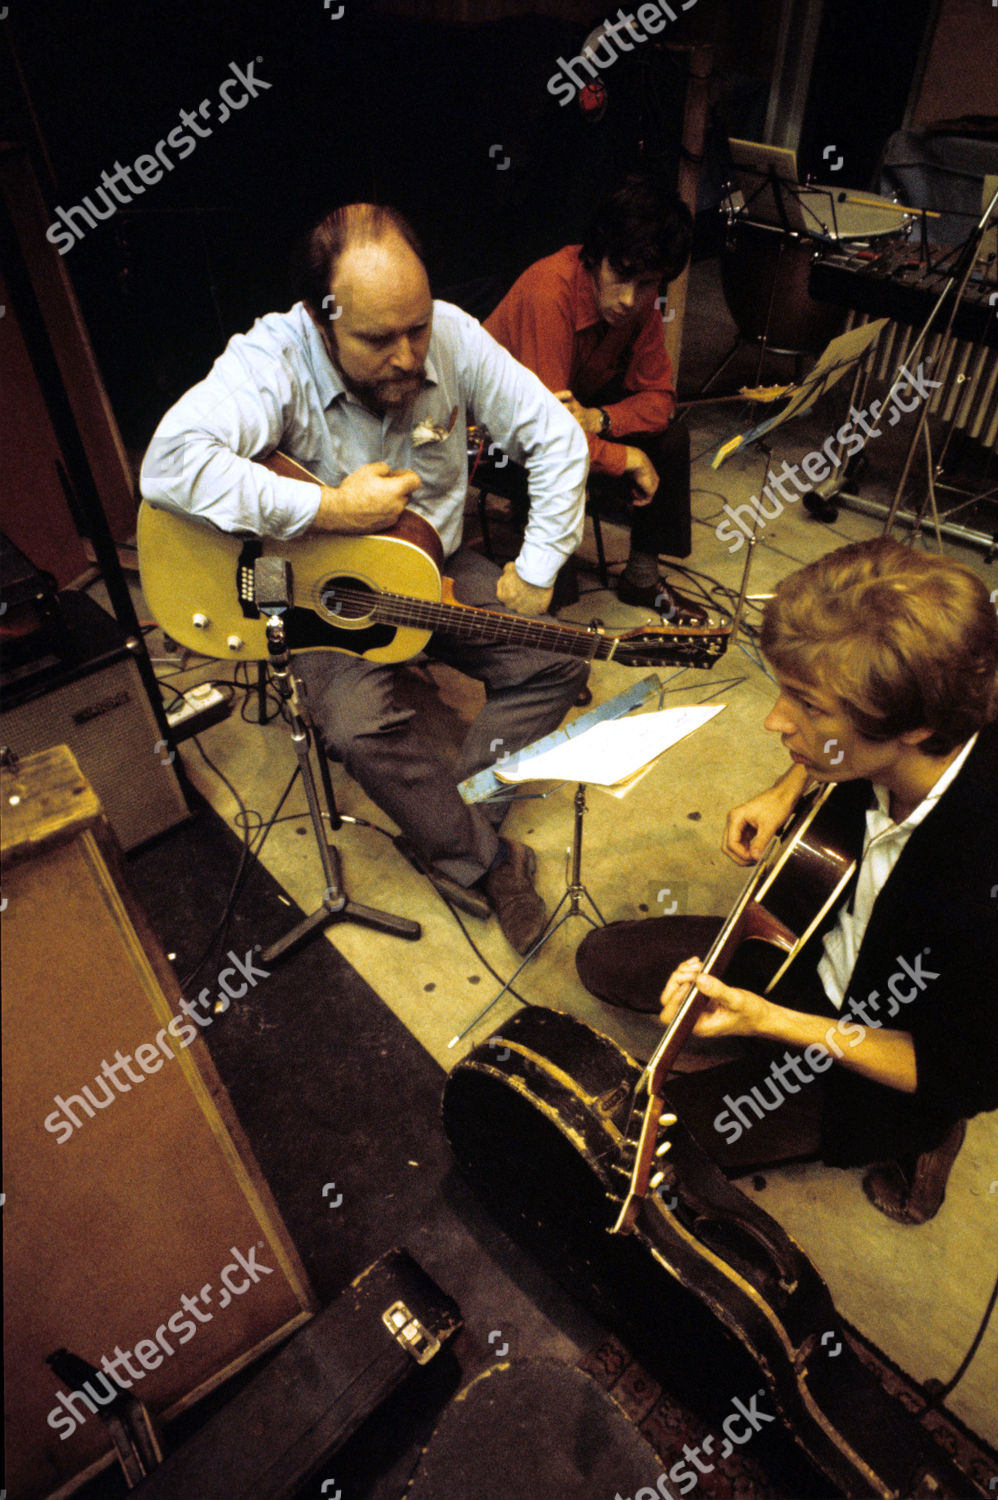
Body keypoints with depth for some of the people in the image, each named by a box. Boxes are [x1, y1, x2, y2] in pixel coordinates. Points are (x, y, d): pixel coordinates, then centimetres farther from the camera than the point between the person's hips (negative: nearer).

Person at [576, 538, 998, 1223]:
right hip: (829, 944, 6)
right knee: (603, 958, 8)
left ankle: (907, 1138, 9)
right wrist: (789, 787, -12)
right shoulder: (887, 755, -22)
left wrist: (771, 1022, -29)